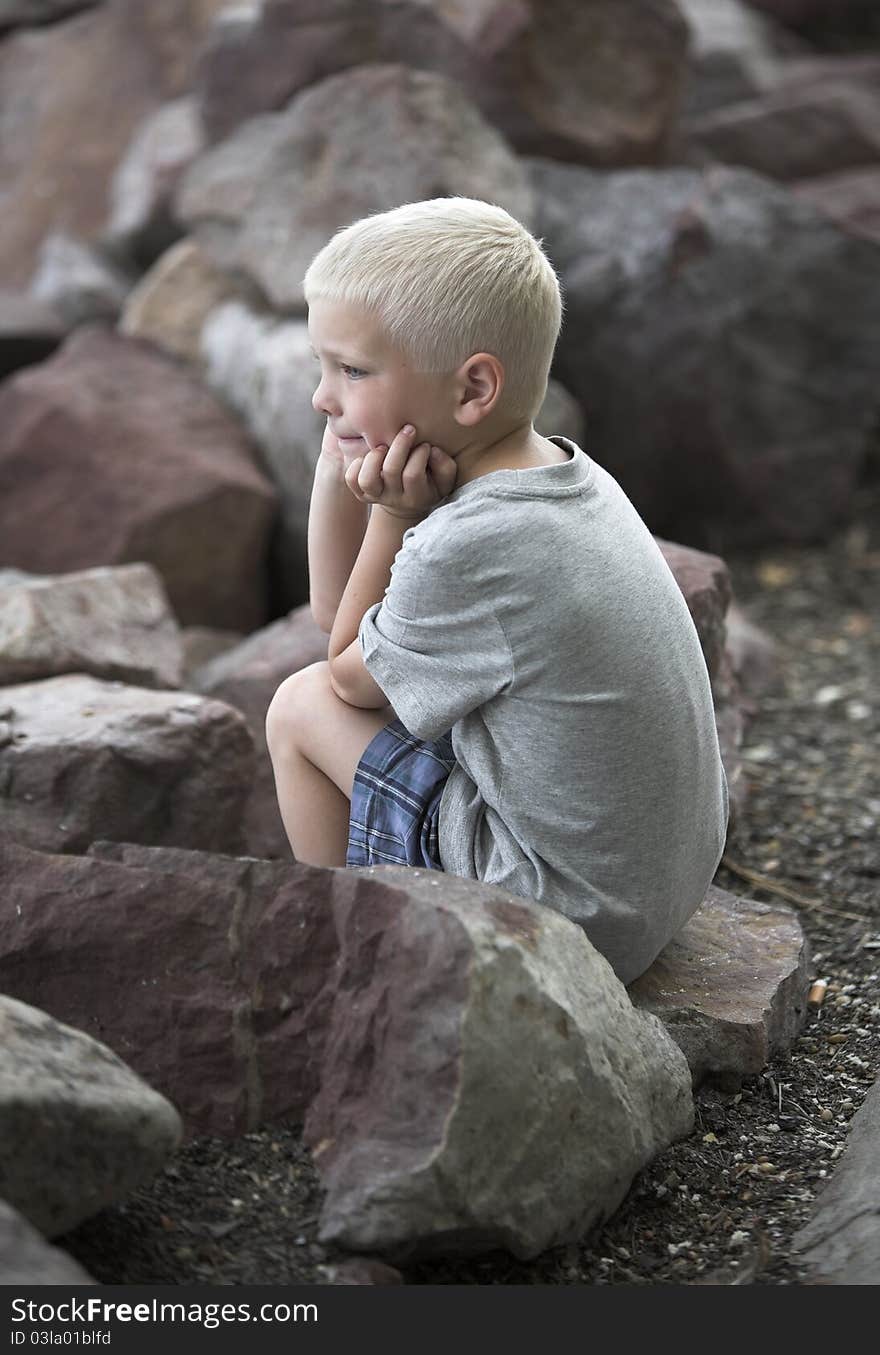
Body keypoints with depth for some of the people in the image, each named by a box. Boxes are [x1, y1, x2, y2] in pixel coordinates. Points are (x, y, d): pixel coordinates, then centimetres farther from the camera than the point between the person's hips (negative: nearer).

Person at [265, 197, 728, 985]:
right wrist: (339, 468, -2)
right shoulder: (572, 475, 1)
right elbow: (337, 614, 11)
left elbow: (350, 675, -6)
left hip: (573, 915, -9)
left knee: (304, 706, -1)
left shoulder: (470, 547, -27)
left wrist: (392, 517, -8)